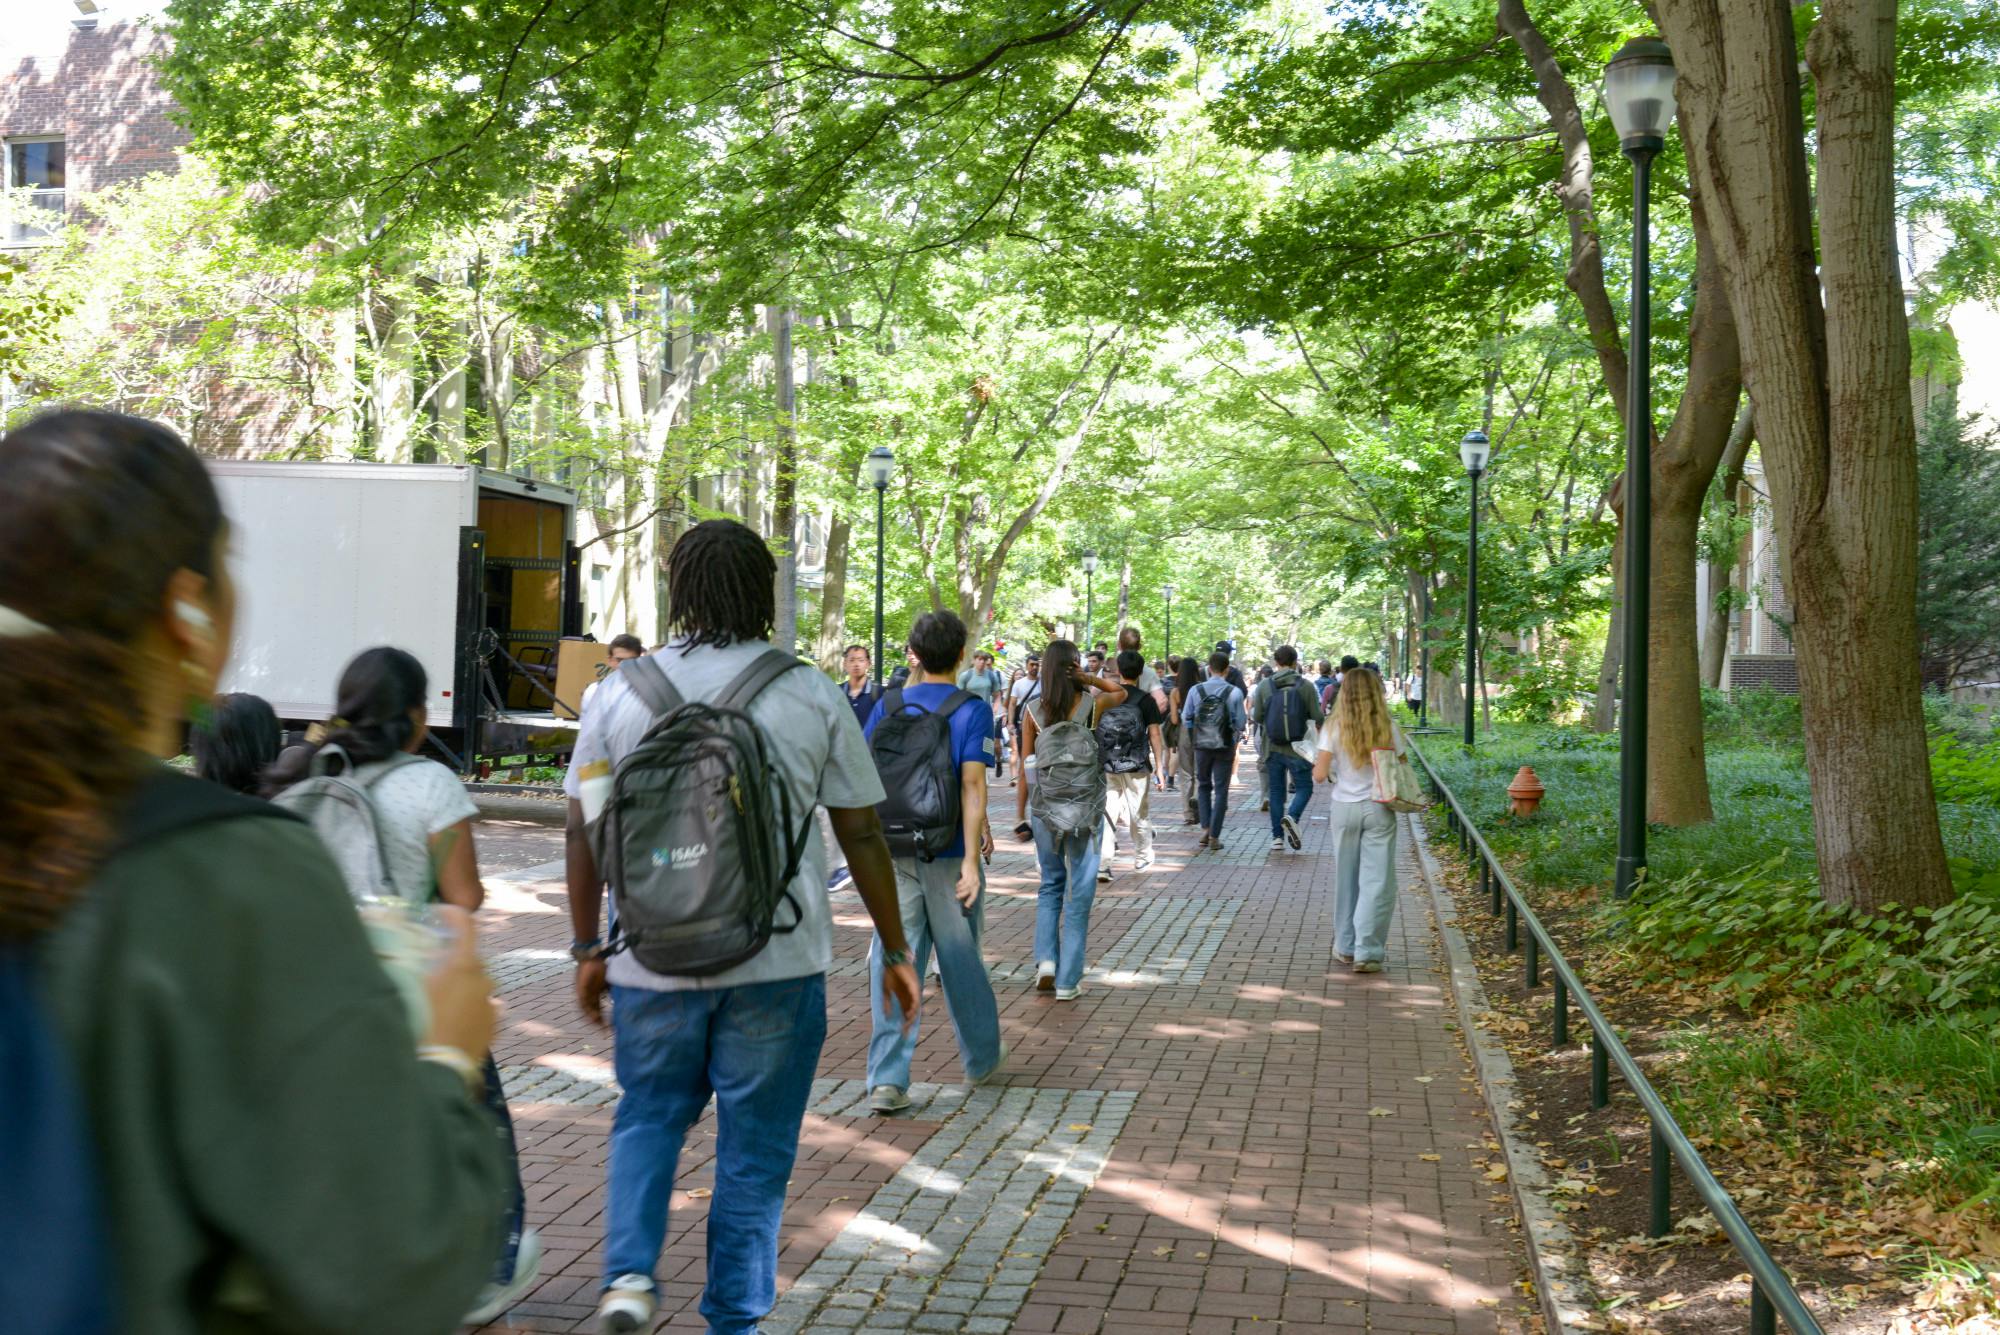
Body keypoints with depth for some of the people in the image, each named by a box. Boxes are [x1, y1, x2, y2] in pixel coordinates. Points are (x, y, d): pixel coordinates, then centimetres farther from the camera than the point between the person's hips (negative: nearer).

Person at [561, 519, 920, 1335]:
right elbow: (861, 836, 0)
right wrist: (895, 949, 10)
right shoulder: (813, 698, -4)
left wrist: (587, 947, 14)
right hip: (778, 962, -1)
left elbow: (584, 833, 3)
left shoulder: (623, 693, -1)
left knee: (648, 1116, 22)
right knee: (755, 1144, 12)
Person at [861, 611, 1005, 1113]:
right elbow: (972, 784, -14)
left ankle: (887, 1079, -1)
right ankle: (982, 1057, 32)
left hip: (893, 851, 2)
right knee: (960, 957, 13)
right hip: (947, 852, -2)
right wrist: (972, 858, -16)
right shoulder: (973, 710, -6)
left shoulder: (889, 705, 3)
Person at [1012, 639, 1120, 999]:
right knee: (1080, 892, 5)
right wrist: (1089, 679, 3)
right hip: (1086, 808, -1)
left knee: (1050, 885, 20)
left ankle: (1046, 960, 5)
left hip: (1046, 807, 2)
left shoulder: (1032, 712, -3)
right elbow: (1121, 692, 17)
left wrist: (1020, 814, 7)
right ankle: (1068, 982, 7)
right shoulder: (1092, 705, -5)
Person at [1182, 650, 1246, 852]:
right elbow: (1239, 723, -8)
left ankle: (1205, 828, 8)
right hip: (1225, 746, -2)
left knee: (1204, 786, 20)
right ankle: (1214, 836, 5)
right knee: (1221, 790, 7)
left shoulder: (1196, 691, -4)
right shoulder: (1234, 692, -10)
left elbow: (1186, 719, 1)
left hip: (1201, 745, 2)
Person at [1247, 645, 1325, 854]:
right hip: (1298, 748, -2)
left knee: (1276, 790, 12)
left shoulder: (1264, 686, -4)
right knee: (1304, 787, 11)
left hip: (1272, 748, 2)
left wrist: (1252, 709, 21)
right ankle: (1292, 816, -18)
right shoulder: (1306, 686, -8)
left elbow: (1256, 716, -1)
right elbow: (1318, 718, -7)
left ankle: (1277, 837, 11)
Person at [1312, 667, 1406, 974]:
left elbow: (1320, 774, -6)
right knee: (1377, 880, 3)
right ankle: (1367, 951, -2)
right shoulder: (1388, 728, -6)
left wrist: (1316, 767, 14)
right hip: (1378, 809, -1)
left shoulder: (1334, 728, -6)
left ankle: (1345, 946, 23)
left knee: (1346, 879, 14)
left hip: (1344, 807, 1)